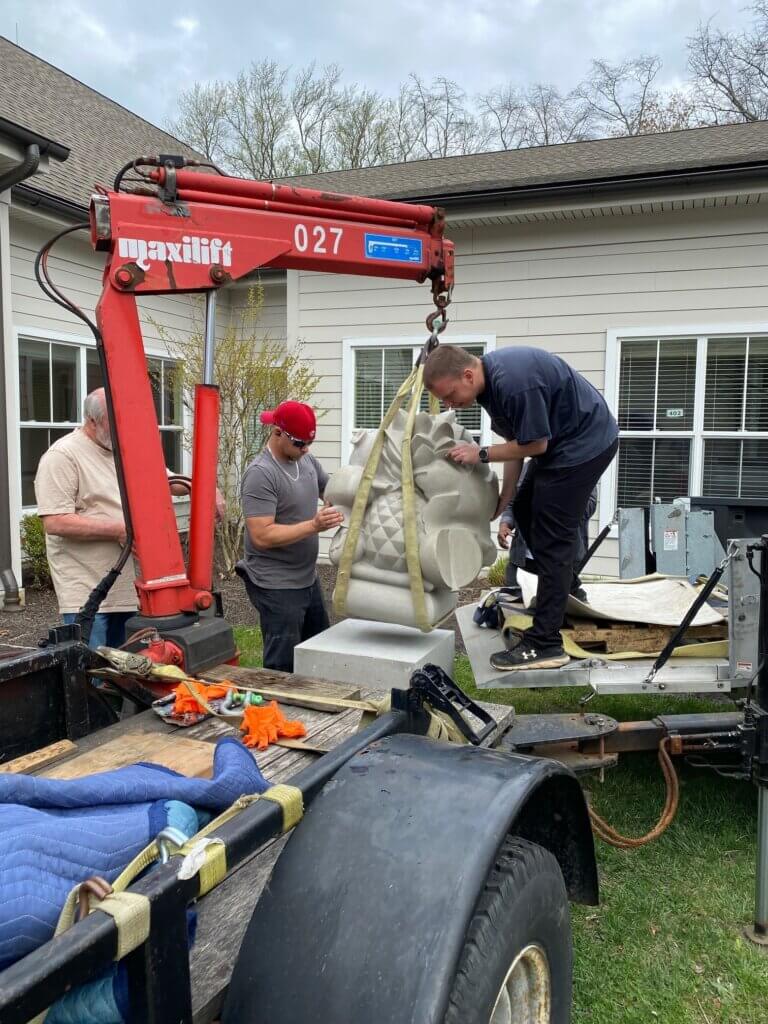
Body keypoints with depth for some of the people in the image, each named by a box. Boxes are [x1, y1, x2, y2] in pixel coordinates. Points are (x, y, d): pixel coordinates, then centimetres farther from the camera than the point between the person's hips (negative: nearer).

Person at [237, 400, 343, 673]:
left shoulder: (306, 460, 4)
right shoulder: (260, 474, -21)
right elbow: (262, 536, -26)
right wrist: (313, 526, -31)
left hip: (308, 579, 9)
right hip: (277, 586, -9)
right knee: (283, 667, -1)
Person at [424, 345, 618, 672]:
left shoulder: (513, 381, -30)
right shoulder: (490, 379, 0)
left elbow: (534, 444, -22)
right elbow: (516, 438, 7)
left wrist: (481, 454, -13)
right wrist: (504, 497, 8)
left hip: (585, 441, -10)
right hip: (561, 439, 10)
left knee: (551, 538, -10)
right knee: (526, 511, 19)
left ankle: (544, 645, -6)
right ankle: (566, 590, 36)